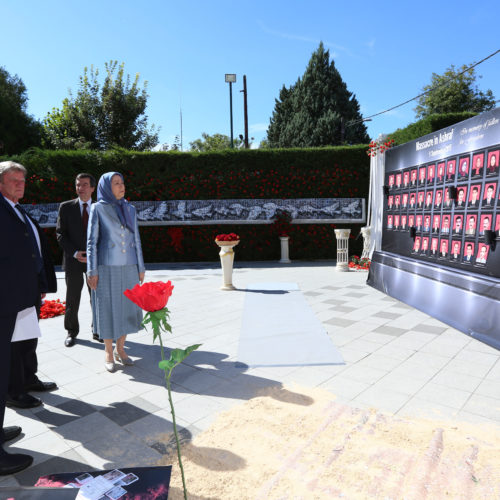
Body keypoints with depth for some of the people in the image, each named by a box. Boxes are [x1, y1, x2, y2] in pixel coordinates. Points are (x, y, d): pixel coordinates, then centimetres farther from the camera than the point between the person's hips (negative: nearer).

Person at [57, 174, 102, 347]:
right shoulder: (66, 207, 3)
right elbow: (60, 234, 0)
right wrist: (75, 253, -12)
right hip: (73, 260, 0)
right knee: (72, 300, 8)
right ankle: (71, 332, 24)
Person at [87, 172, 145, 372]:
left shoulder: (130, 210, 10)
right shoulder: (98, 209, -2)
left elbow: (136, 239, 11)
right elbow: (91, 241, -4)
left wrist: (141, 267, 8)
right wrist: (92, 271, -10)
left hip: (128, 268, 4)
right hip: (107, 268, -4)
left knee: (128, 307, 7)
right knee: (108, 308, 3)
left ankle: (120, 349, 23)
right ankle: (108, 353, 18)